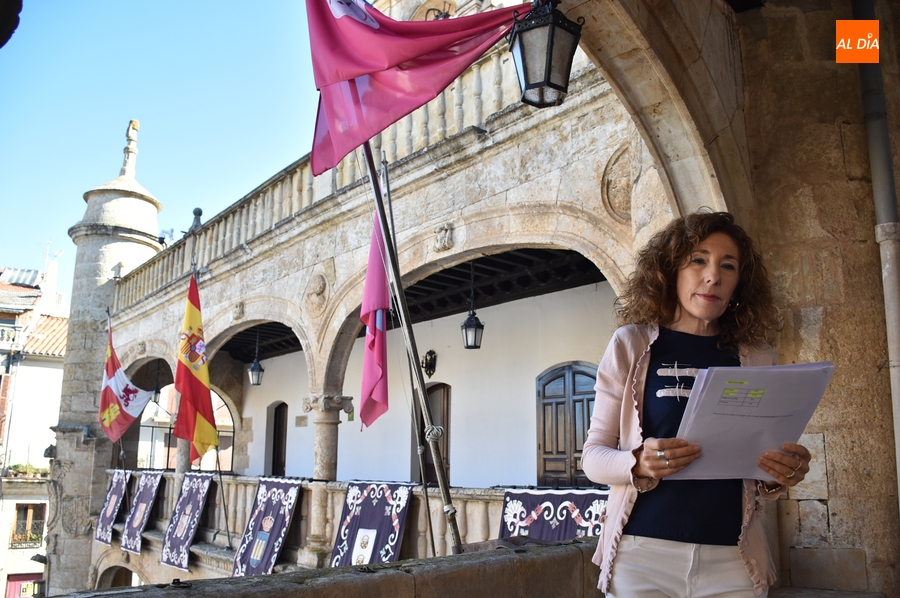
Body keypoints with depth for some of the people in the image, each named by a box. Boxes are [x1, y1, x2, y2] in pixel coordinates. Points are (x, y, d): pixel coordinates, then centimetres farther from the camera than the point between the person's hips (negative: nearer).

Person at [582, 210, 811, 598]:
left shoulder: (757, 359, 6)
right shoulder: (631, 345, 0)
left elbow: (762, 479, 14)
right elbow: (593, 455, 0)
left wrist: (780, 477, -9)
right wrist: (638, 464, -21)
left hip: (733, 561, 2)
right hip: (642, 554, -2)